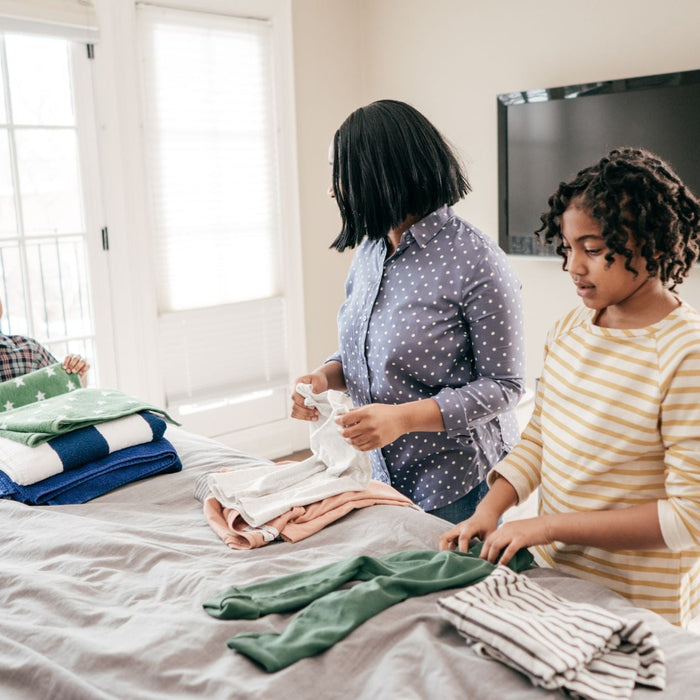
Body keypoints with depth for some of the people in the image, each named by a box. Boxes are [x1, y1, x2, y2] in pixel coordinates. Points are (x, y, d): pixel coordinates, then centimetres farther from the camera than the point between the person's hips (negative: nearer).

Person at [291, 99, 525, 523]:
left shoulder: (477, 262, -19)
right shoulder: (370, 251, 4)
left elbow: (504, 385, -17)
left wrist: (402, 417, -26)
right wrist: (326, 376, -7)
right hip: (386, 471, 7)